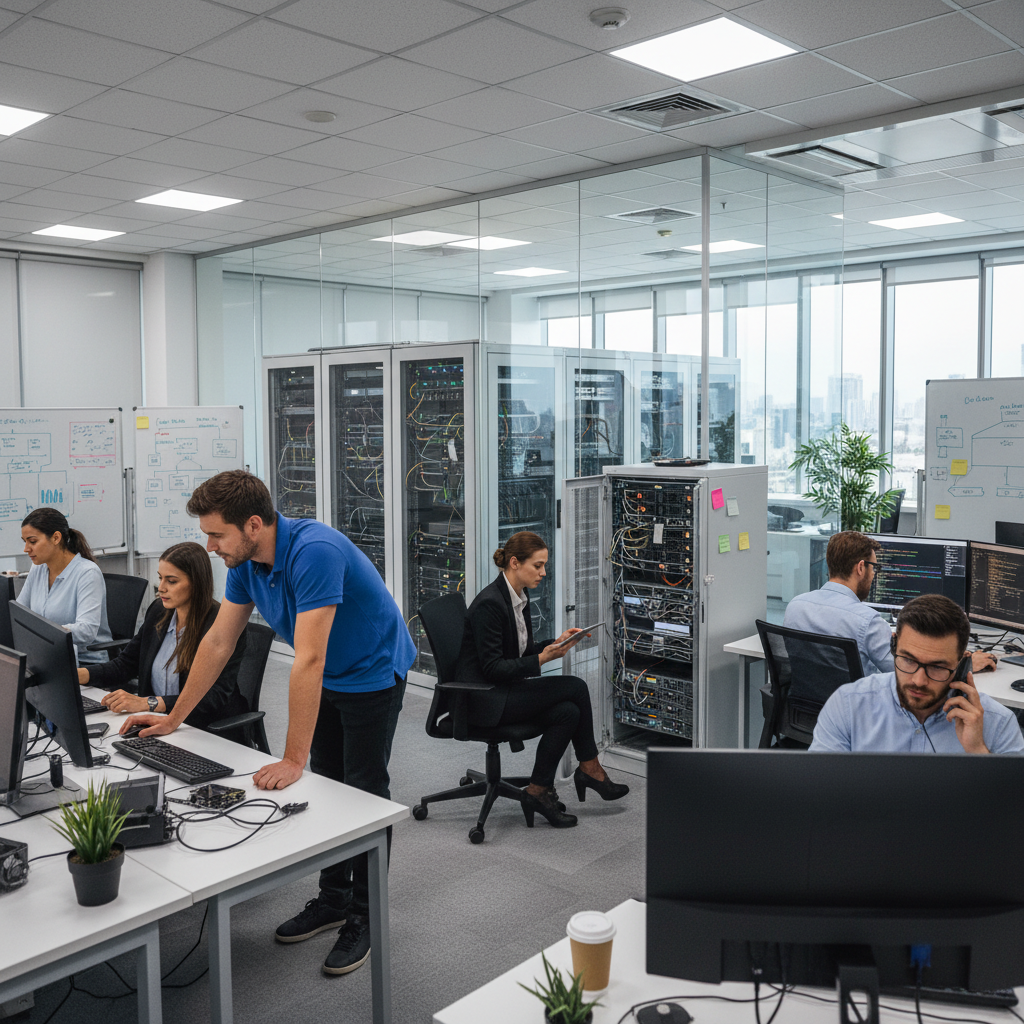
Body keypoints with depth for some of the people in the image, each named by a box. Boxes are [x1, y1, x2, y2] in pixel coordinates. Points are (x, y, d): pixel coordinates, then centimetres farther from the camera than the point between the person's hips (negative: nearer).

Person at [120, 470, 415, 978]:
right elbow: (218, 642, 1)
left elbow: (308, 659, -38)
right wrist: (173, 718, 4)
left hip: (373, 673, -8)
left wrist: (292, 759, -35)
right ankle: (333, 898, 27)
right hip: (327, 678, 8)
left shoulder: (314, 551, -36)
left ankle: (364, 917, 12)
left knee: (364, 792, -2)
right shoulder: (245, 561, -8)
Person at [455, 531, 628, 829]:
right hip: (484, 698, -9)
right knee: (575, 687, -14)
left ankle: (539, 792, -2)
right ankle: (590, 770, 2)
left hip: (504, 689, 9)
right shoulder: (489, 603, -20)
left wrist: (555, 642, 0)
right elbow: (492, 667, -20)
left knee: (567, 712, -14)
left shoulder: (520, 597, 8)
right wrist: (542, 659, -26)